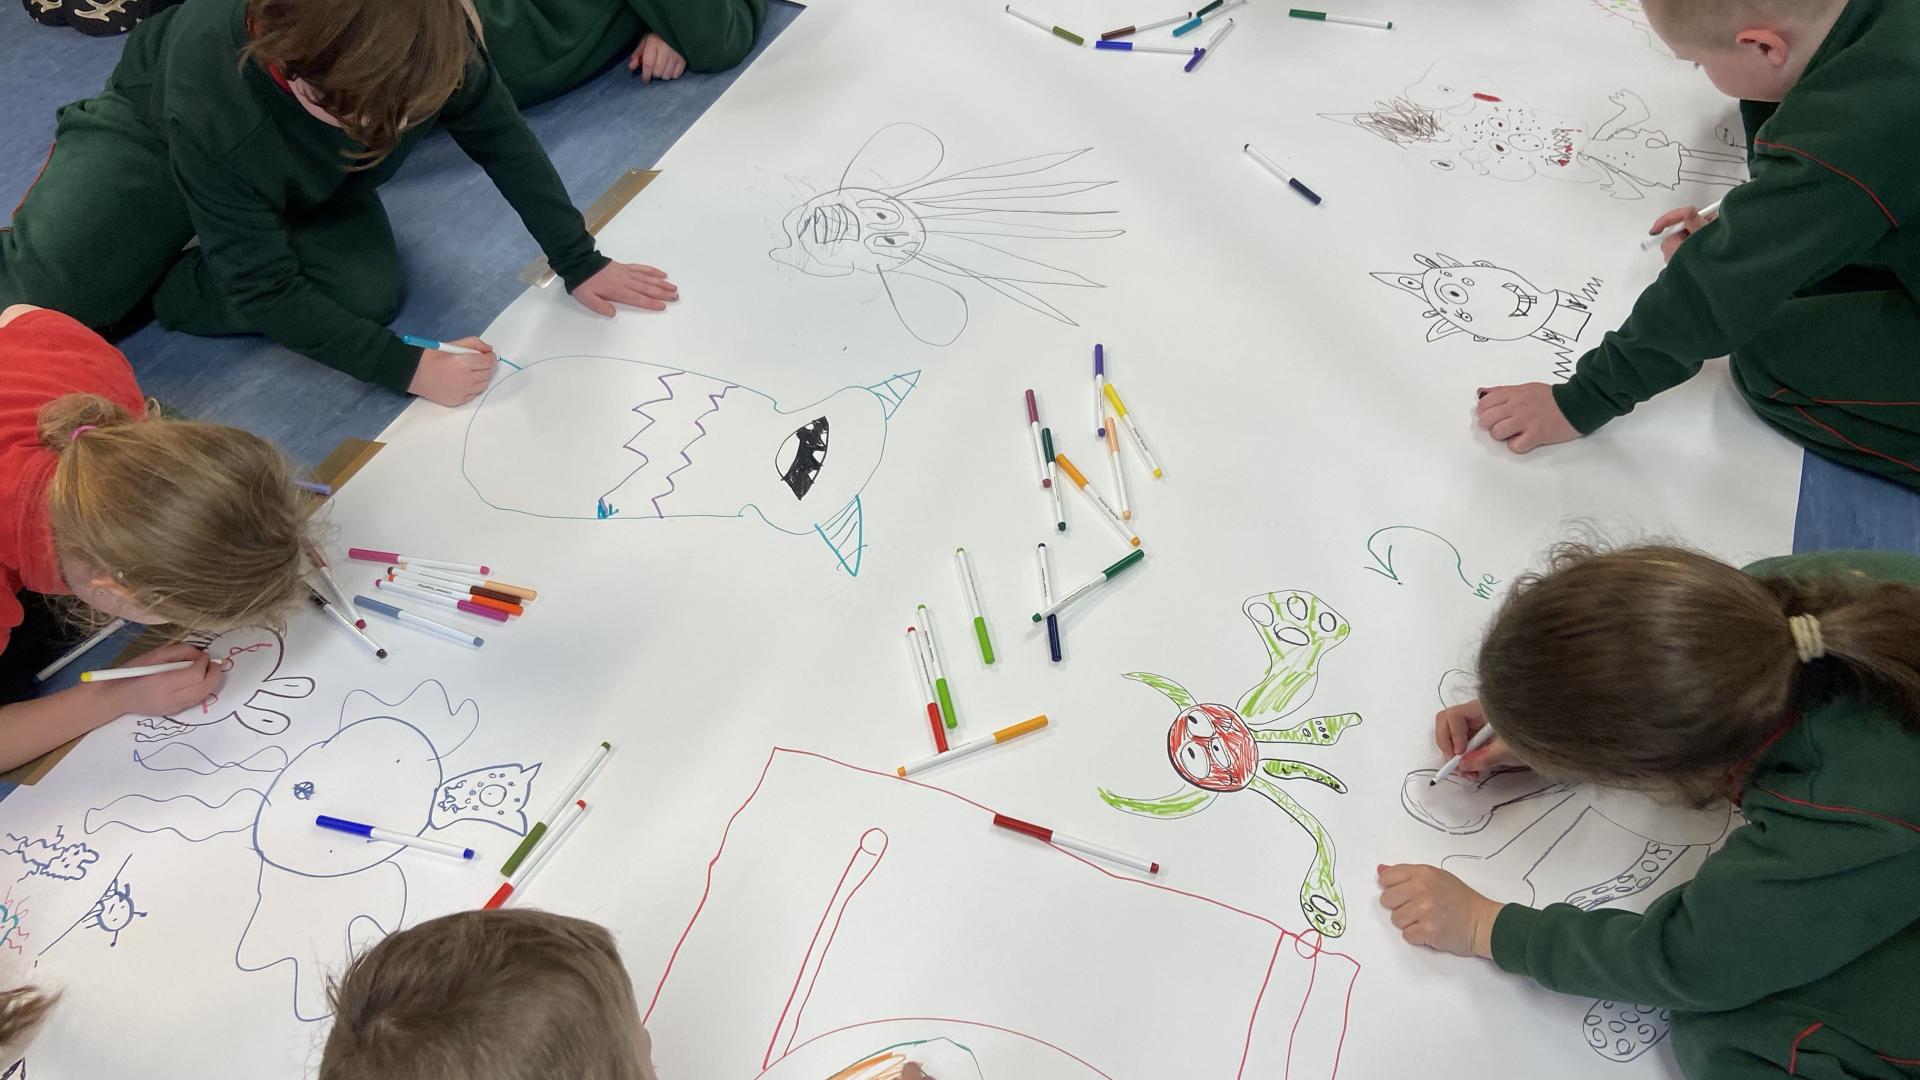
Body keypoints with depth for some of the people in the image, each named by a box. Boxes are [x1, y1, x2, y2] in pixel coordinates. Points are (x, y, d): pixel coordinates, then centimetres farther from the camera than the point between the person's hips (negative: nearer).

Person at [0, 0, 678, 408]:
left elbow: (502, 139, -17)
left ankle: (148, 291, -2)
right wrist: (409, 370, -38)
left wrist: (578, 262, -16)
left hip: (306, 183, 4)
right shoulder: (212, 98, -42)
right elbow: (265, 290, -35)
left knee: (370, 291, -26)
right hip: (155, 136, -3)